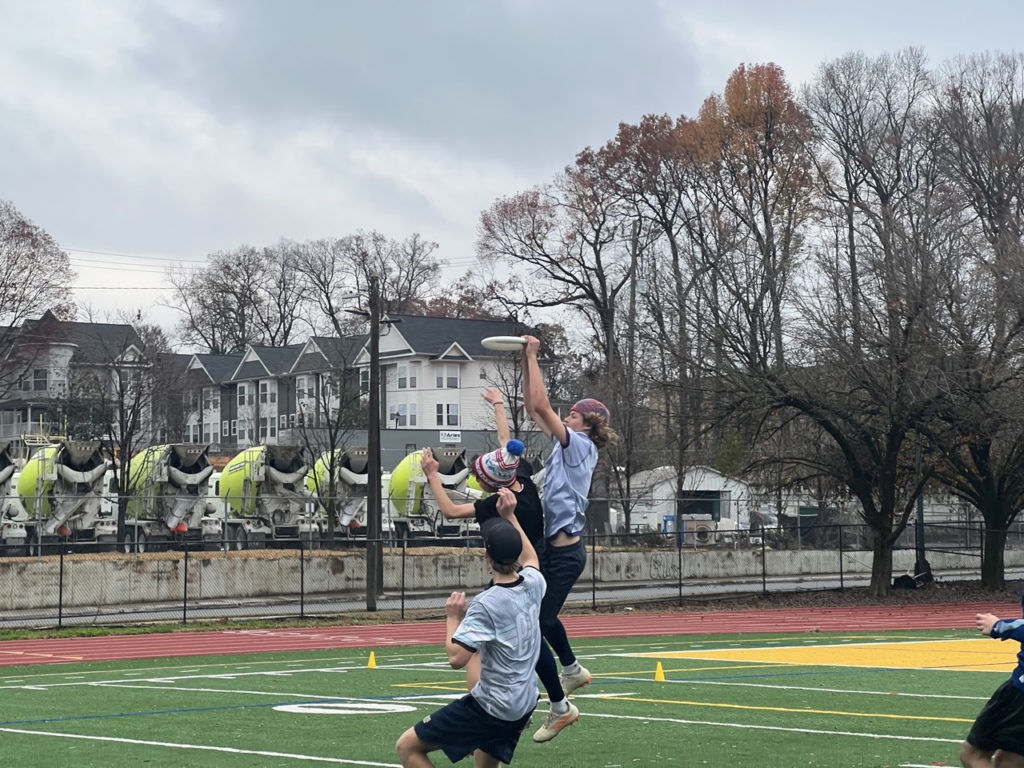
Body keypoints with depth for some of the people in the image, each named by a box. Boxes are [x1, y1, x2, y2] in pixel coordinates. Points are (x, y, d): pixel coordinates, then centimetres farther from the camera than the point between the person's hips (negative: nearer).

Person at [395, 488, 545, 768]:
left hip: (492, 708, -8)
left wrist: (453, 617, -10)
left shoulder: (486, 604, -21)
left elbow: (456, 658, -25)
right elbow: (531, 558, 25)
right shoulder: (533, 584, 0)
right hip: (524, 706, 8)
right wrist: (510, 517, 28)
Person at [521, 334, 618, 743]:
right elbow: (533, 407, 14)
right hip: (555, 549, 10)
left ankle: (560, 707, 1)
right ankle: (572, 669, 49)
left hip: (564, 553, -10)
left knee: (532, 628, -8)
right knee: (540, 614, 31)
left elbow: (541, 405, -21)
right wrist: (526, 361, 7)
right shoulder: (566, 445, 9)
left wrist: (533, 356, -14)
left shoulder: (579, 445, -13)